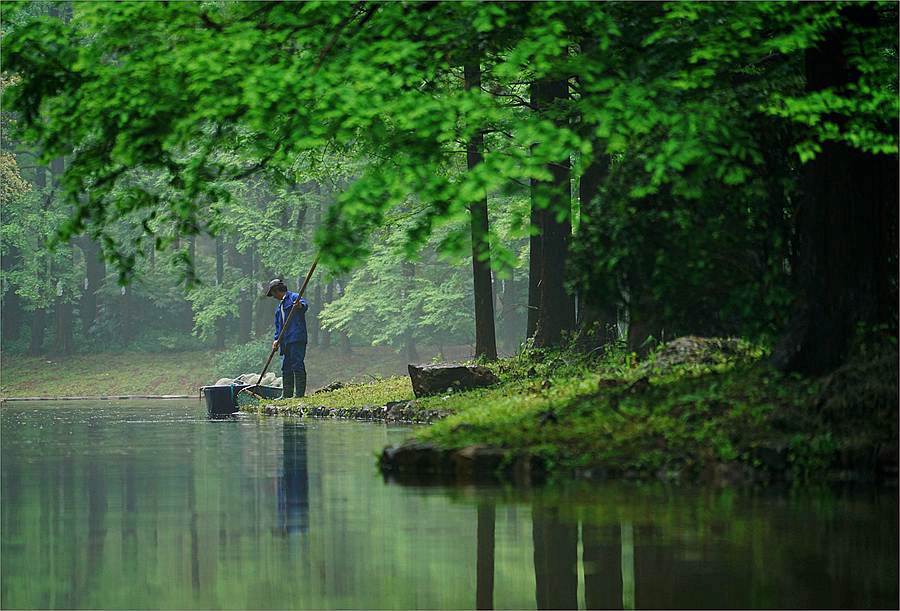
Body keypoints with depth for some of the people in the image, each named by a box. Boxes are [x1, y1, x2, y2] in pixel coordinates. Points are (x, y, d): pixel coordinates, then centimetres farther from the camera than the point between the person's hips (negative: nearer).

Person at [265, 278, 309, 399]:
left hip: (297, 339, -10)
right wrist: (277, 339, 12)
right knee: (286, 367, 11)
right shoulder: (279, 307, 26)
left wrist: (301, 306, -44)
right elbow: (278, 325, 26)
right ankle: (287, 394, 15)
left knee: (297, 365, -10)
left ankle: (299, 393, -10)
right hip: (285, 342, 10)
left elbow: (305, 305, -21)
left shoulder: (293, 297, -2)